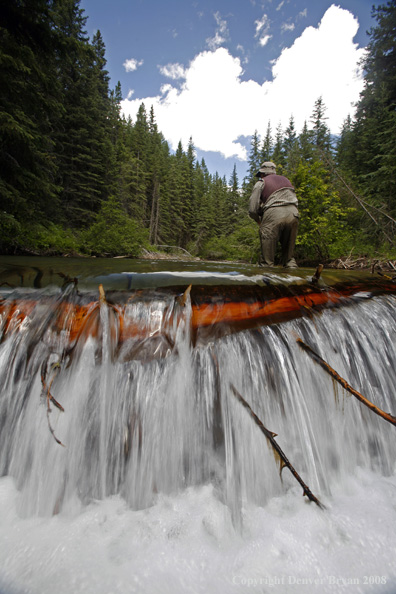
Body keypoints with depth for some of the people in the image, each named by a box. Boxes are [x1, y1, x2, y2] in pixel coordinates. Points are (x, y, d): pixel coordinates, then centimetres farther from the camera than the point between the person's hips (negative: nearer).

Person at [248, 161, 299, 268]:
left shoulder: (261, 183, 13)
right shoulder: (286, 180, 30)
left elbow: (252, 209, 3)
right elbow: (296, 202, 26)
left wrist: (259, 220, 21)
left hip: (273, 215, -5)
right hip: (293, 215, 5)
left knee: (268, 258, 0)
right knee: (289, 254, 14)